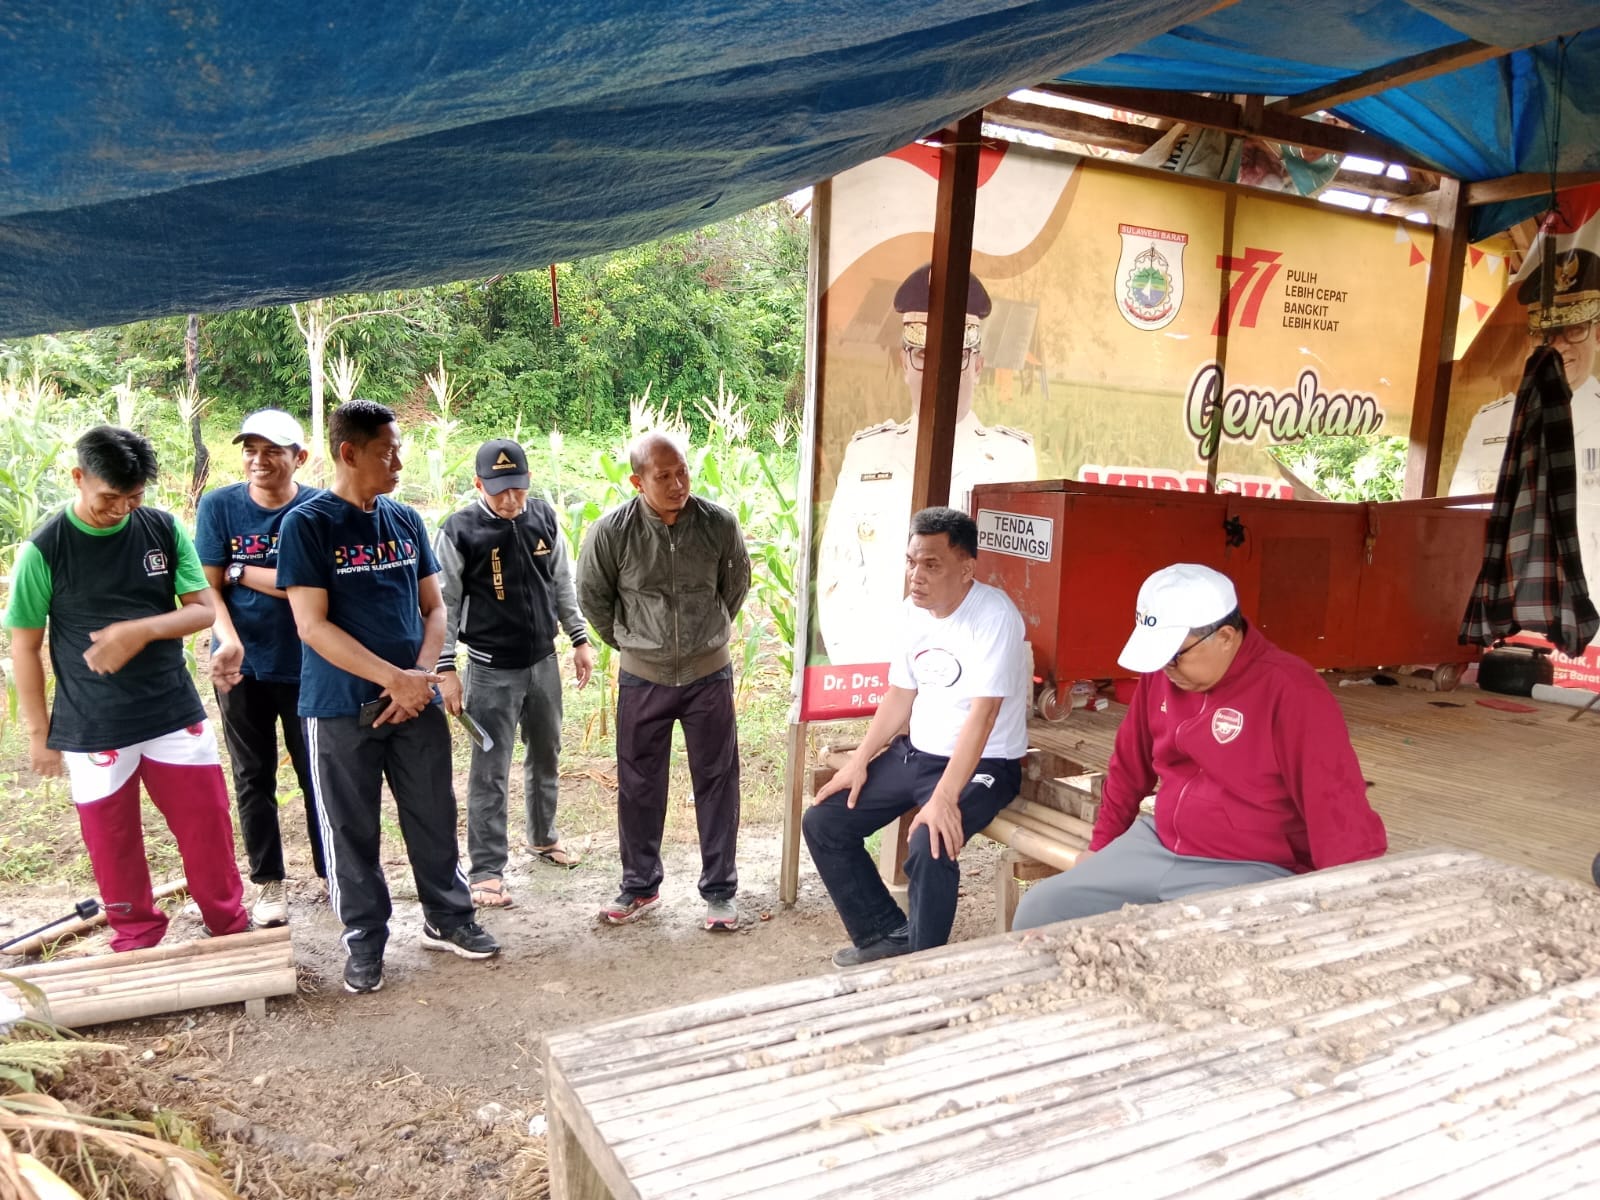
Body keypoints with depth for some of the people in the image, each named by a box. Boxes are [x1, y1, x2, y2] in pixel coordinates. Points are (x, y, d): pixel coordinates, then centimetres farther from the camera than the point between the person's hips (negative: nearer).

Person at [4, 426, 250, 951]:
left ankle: (232, 929, 27)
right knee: (113, 845, 11)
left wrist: (141, 630, -19)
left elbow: (203, 610, -2)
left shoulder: (164, 529, -3)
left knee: (208, 829, 8)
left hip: (177, 715, 2)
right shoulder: (43, 550, -8)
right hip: (91, 730, -1)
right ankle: (137, 938, 31)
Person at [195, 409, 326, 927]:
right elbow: (209, 588, -6)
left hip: (306, 665, -1)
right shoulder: (218, 506, -3)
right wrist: (228, 641, -22)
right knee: (254, 777, 10)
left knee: (318, 773, 7)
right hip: (241, 666, 1)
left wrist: (240, 572, -10)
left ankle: (332, 872, 23)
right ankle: (269, 882, 22)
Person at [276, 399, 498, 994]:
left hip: (416, 699, 4)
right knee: (352, 829, 7)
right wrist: (394, 678, -17)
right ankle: (364, 941, 24)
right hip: (341, 707, -4)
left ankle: (447, 917, 28)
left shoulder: (406, 519, 7)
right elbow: (312, 624, -14)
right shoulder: (307, 525, -8)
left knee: (434, 814, 11)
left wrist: (421, 675, -7)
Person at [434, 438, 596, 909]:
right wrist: (445, 669, -12)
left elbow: (563, 584, 10)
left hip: (544, 662, 5)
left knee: (546, 757, 18)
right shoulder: (459, 531, -12)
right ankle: (486, 870, 11)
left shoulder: (544, 519, 0)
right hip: (491, 671, -5)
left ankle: (543, 836, 39)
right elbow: (444, 604, -9)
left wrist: (580, 639, 10)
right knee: (490, 773, 1)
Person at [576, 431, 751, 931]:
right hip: (642, 678, 0)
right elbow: (593, 598, 3)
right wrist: (627, 643, 9)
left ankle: (719, 890, 21)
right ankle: (640, 886, 29)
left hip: (709, 674, 0)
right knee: (639, 786, 11)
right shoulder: (611, 532, -15)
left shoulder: (719, 523, -12)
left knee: (717, 782, 7)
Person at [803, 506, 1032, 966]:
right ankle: (888, 933, 16)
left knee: (929, 847, -33)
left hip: (983, 764, -8)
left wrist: (944, 798, -33)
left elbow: (982, 714, -27)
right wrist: (858, 762, 2)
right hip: (914, 753, 8)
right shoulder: (909, 613, 1)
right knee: (822, 823, 2)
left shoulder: (995, 617, -22)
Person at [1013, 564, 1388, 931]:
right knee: (1039, 910, -3)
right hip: (1157, 848, 7)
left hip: (1252, 870, -6)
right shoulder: (1161, 673, 2)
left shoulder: (1291, 692, -19)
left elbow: (1339, 809, -20)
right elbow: (1129, 767, 16)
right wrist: (1102, 843, 23)